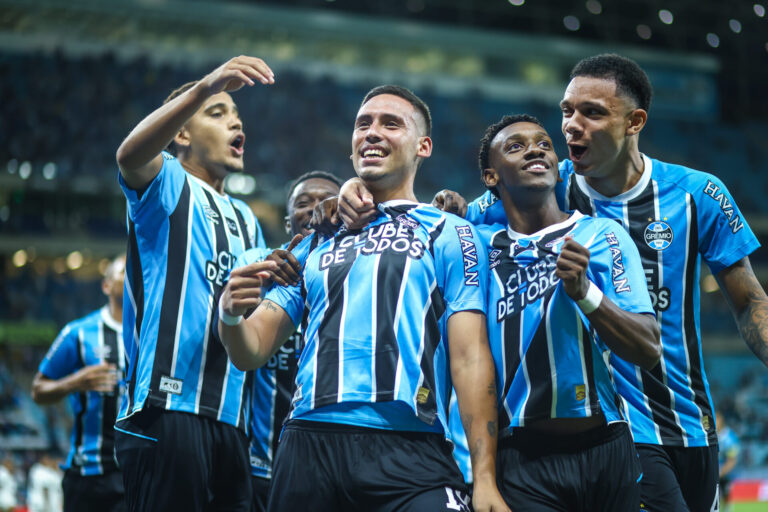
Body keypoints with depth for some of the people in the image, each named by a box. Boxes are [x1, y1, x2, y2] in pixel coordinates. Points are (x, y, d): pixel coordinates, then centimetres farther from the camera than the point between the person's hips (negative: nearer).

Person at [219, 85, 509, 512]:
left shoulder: (449, 234, 9)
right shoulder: (316, 243, 21)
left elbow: (469, 358, -1)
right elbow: (253, 352, 17)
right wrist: (230, 316, -7)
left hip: (408, 451, -4)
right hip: (310, 443, 4)